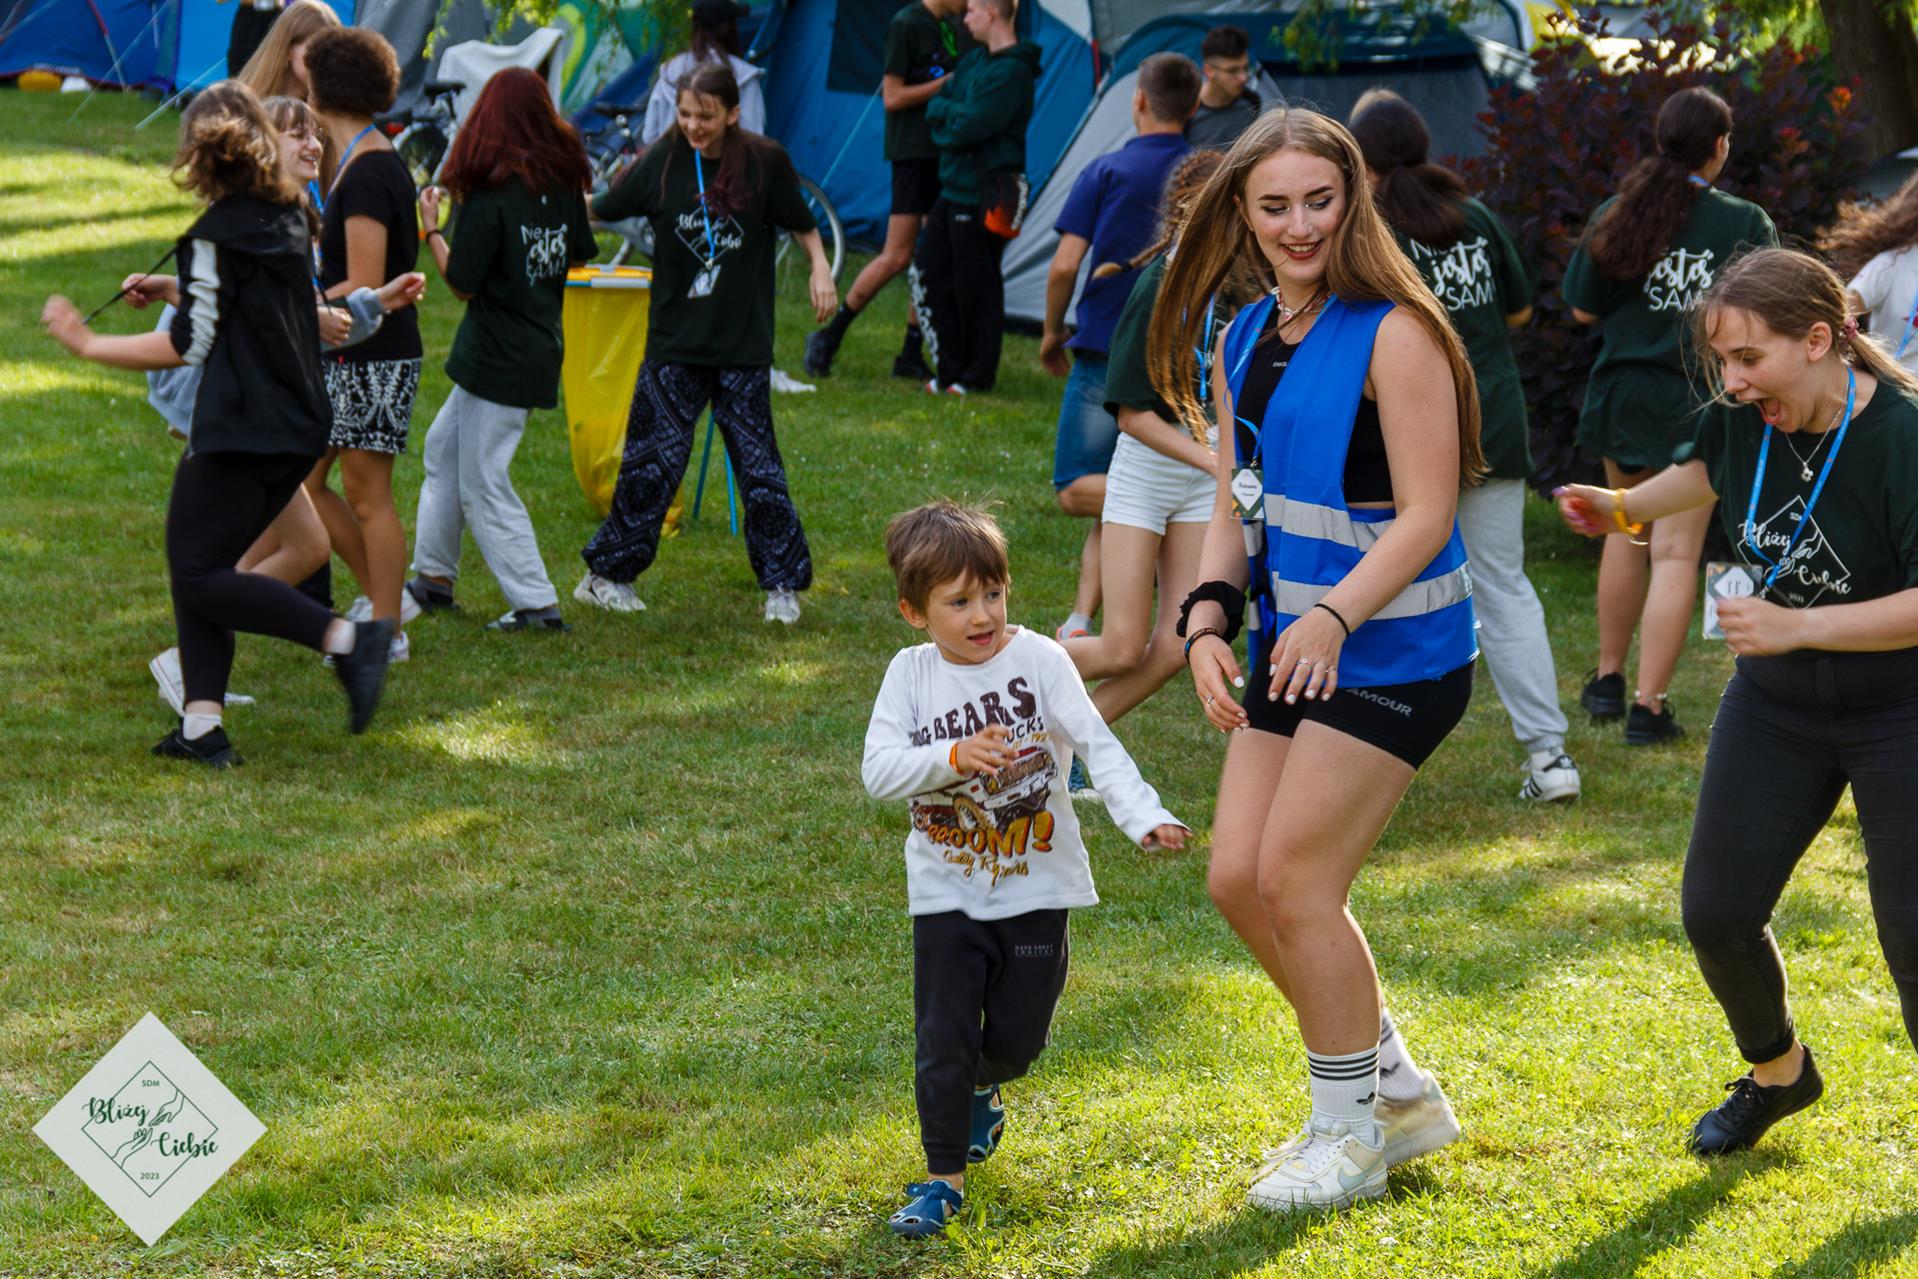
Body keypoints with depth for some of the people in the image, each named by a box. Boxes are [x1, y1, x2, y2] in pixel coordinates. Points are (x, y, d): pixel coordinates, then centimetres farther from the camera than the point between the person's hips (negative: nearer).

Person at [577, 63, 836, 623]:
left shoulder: (765, 162, -4)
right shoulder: (664, 161, -3)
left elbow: (802, 224, 9)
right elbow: (604, 210, 7)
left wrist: (820, 267, -5)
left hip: (743, 346, -1)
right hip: (674, 344, 1)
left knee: (758, 463, 1)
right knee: (654, 460, 1)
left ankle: (783, 585, 12)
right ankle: (605, 575, 13)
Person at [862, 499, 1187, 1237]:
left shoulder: (1038, 660, -11)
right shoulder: (911, 675, -5)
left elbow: (1098, 745, -17)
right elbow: (878, 770, -14)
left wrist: (1143, 817, -32)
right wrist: (954, 757, -30)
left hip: (1035, 889, 0)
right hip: (947, 892, 0)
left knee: (1018, 1037, 9)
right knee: (943, 1038, -2)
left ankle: (981, 1089, 44)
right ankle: (945, 1176, 11)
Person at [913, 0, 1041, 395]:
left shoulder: (1010, 73, -17)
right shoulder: (974, 61, 13)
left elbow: (969, 128, -23)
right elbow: (935, 110, 11)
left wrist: (945, 113, -4)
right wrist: (954, 113, -9)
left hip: (982, 198, -10)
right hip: (953, 188, 10)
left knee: (975, 287, -1)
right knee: (930, 276, 10)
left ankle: (977, 376, 10)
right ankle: (950, 369, 18)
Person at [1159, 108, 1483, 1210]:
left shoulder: (1392, 334, -15)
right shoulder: (1242, 344, 9)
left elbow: (1427, 513, -18)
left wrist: (1334, 615, -30)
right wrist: (1208, 621, -4)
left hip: (1392, 652, -8)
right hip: (1293, 646, 8)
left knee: (1297, 879, -9)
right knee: (1239, 881, 5)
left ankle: (1352, 1132, 9)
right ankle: (1398, 1089, 23)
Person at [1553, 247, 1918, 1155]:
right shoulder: (1747, 417, -8)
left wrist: (1797, 627, -34)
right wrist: (1623, 508, 8)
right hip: (1775, 707, 6)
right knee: (1717, 916, 7)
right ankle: (1777, 1072, 34)